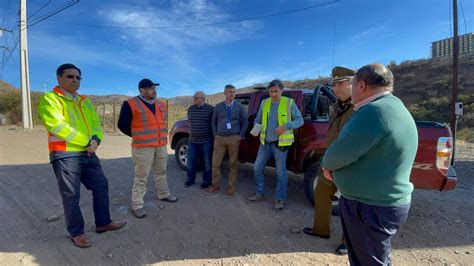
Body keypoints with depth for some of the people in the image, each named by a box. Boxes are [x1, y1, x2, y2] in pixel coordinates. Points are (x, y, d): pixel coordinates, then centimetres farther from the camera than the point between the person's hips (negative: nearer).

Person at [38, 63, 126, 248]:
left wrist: (95, 140, -11)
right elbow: (57, 126, -17)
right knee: (71, 196, 3)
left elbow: (96, 123, 11)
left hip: (88, 153, 7)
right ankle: (76, 233, 20)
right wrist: (87, 142, -15)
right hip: (65, 155, -7)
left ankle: (103, 223, 27)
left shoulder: (84, 101, 16)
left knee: (101, 186, 11)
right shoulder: (49, 99, -4)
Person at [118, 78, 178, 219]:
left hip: (161, 145, 6)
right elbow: (123, 125, -5)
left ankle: (164, 194, 36)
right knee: (141, 177, 1)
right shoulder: (131, 104, -10)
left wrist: (162, 136, 13)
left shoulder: (160, 104, 9)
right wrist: (138, 137, 3)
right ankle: (137, 205, 13)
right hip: (143, 147, -6)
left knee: (161, 172, 19)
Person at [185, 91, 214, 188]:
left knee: (207, 162, 7)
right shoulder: (190, 109, 6)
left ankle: (206, 181, 22)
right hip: (192, 141, 5)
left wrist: (214, 136, -4)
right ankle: (190, 179, 28)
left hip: (206, 141, -4)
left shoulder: (210, 109, -9)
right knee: (191, 161, 11)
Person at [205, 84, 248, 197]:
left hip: (234, 138, -1)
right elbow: (214, 121, 15)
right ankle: (215, 185, 19)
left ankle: (231, 187, 17)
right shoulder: (218, 106, 7)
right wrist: (215, 135, 6)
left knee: (233, 164, 5)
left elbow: (245, 122, 7)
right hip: (219, 138, 2)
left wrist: (240, 136, 0)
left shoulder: (239, 106, 4)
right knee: (215, 163, 2)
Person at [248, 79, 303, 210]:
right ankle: (260, 194, 26)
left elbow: (300, 120, -2)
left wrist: (286, 126, -19)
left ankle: (280, 199, 19)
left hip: (280, 143, -4)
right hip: (265, 142, 5)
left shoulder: (289, 103, -2)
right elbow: (257, 120, 16)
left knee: (280, 172, 2)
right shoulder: (264, 103, 9)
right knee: (257, 167, 8)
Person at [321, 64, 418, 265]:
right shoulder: (394, 107, 9)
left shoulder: (375, 111, -26)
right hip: (384, 202, 10)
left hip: (370, 208, -10)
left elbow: (340, 152, -25)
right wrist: (332, 165, -1)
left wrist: (327, 163, -3)